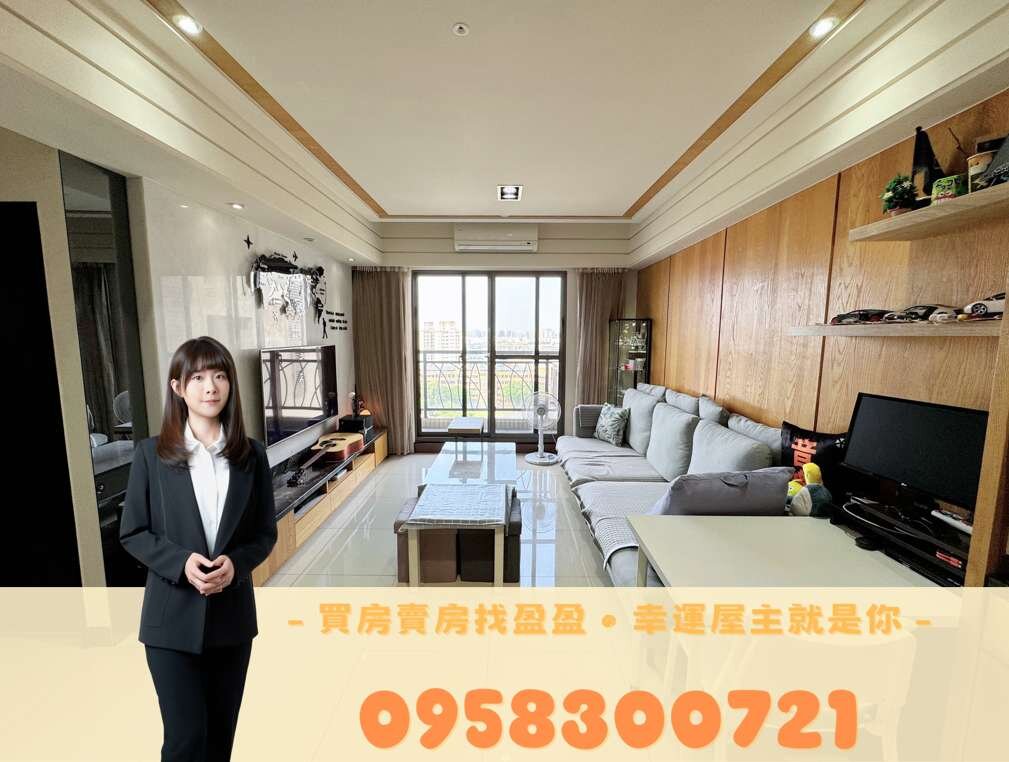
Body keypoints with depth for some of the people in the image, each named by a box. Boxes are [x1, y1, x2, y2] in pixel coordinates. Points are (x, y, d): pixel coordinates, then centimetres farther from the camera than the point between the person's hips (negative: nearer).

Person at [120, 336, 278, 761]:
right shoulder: (151, 454, -6)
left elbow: (266, 532, 1)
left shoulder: (251, 455, -3)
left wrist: (236, 563, -18)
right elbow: (132, 533, -3)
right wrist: (181, 563, -19)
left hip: (232, 614, 2)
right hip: (173, 617, -2)